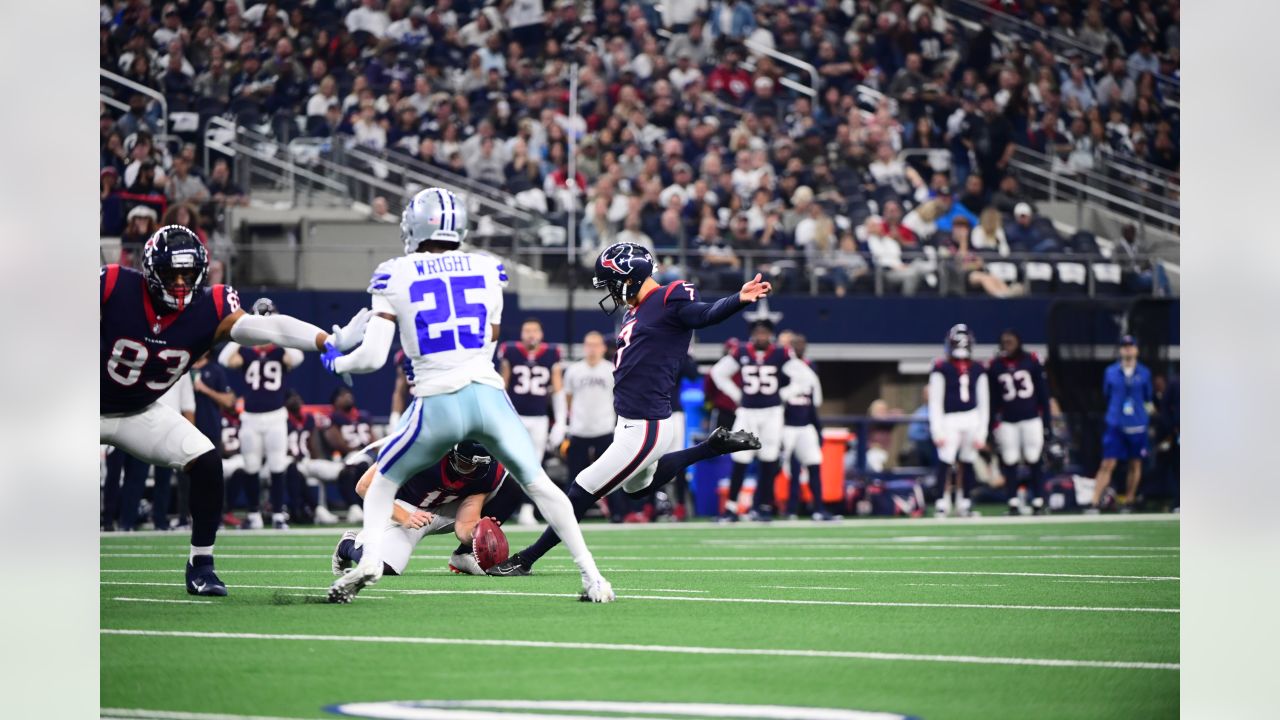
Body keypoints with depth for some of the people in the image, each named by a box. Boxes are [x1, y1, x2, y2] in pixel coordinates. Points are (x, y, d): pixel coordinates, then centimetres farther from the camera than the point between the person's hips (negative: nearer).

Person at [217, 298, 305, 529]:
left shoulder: (280, 352, 3)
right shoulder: (246, 352, 5)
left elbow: (296, 358, -18)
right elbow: (226, 360, -14)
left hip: (275, 417, -1)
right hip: (250, 418, 1)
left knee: (277, 468, -1)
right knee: (251, 469, 7)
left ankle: (278, 515, 6)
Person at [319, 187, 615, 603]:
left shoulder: (395, 277, 3)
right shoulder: (488, 270, 11)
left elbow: (372, 358, 0)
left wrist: (336, 362, 21)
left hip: (437, 402, -2)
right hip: (488, 394, 2)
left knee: (383, 482, 20)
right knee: (539, 485, 13)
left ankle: (370, 558, -3)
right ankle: (592, 576, 7)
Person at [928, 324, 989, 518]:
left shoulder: (977, 370, 8)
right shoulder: (941, 369, -3)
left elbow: (983, 403, 11)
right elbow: (935, 402, -4)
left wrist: (982, 433, 6)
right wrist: (937, 431, -10)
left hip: (972, 420, 3)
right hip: (950, 420, -3)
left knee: (965, 464, 6)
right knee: (946, 463, -12)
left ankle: (961, 502, 16)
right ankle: (944, 502, -4)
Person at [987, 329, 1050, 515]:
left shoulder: (1031, 361, -2)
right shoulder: (995, 366, 0)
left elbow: (1042, 392, 3)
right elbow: (992, 398, 5)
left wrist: (1045, 419, 1)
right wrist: (993, 423, 3)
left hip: (1031, 418, -1)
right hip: (1007, 421, 1)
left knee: (1034, 460, 1)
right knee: (1010, 462, 0)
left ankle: (1037, 502, 7)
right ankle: (1013, 502, 4)